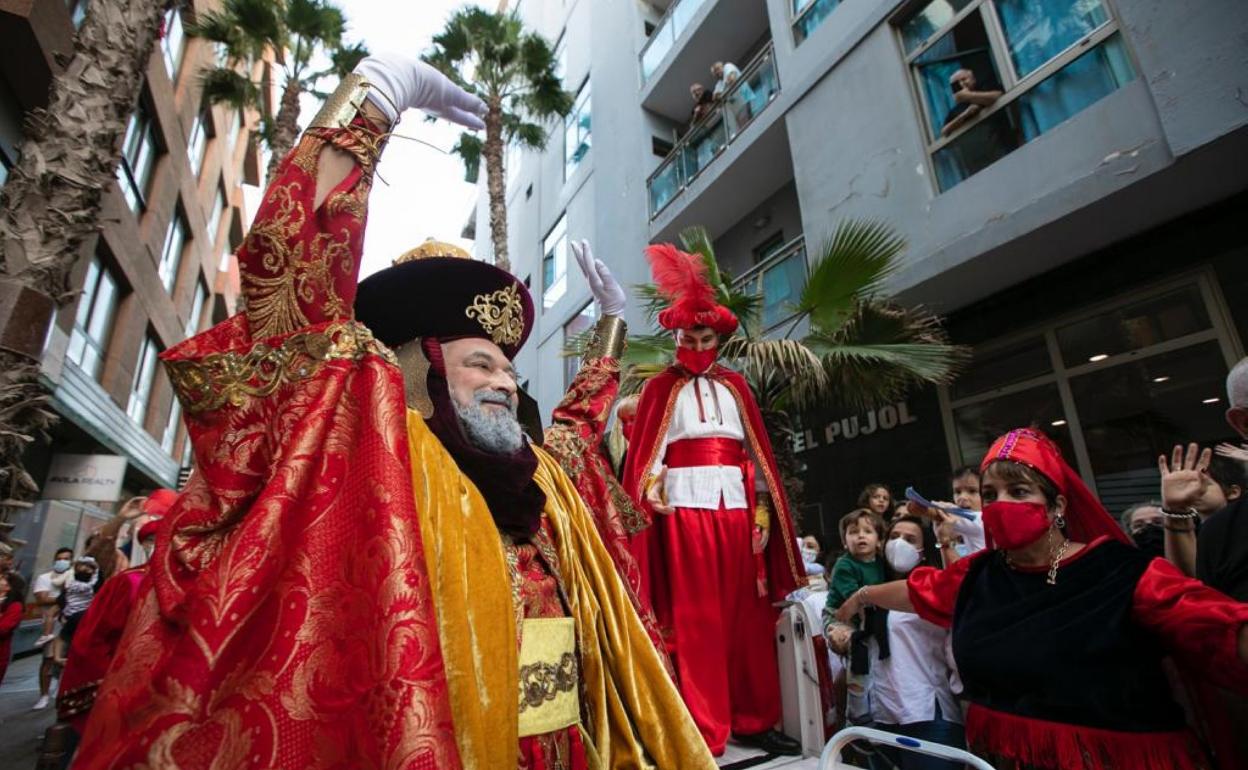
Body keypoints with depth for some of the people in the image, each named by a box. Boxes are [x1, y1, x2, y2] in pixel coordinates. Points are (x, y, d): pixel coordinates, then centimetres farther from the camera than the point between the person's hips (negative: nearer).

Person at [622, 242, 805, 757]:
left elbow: (758, 451, 11)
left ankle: (753, 719, 22)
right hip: (685, 503, -3)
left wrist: (763, 508, 4)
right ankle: (705, 731, 10)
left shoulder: (735, 386, 15)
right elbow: (645, 453, -2)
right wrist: (652, 495, -16)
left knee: (747, 612, 7)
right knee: (694, 616, 0)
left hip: (735, 502, 4)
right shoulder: (660, 388, 6)